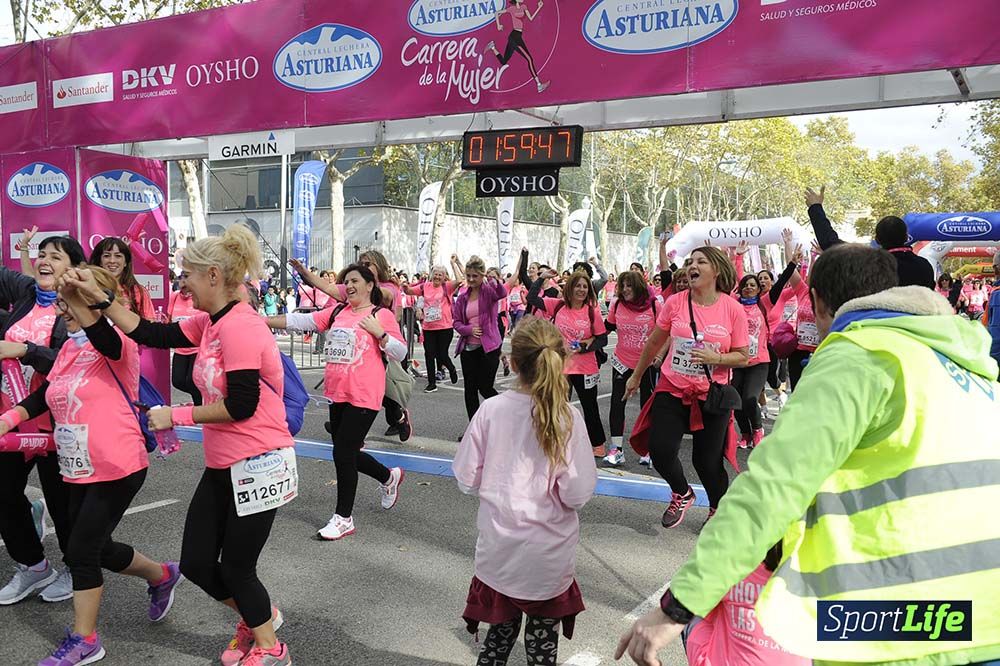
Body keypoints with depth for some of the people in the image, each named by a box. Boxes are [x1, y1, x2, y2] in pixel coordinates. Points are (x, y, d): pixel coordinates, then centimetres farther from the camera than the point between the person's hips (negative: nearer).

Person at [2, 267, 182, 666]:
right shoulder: (69, 348, 10)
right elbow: (43, 397, 16)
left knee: (81, 551, -2)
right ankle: (162, 576, 41)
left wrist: (81, 305, -52)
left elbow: (107, 342, -38)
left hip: (118, 469, -8)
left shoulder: (117, 343, -14)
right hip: (79, 471, 9)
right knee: (95, 549, 17)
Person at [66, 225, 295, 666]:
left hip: (258, 465, -9)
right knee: (196, 563, 14)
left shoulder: (240, 327, -22)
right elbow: (150, 334, 11)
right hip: (222, 466, 9)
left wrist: (177, 415, -14)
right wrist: (97, 297, 6)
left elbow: (241, 405, -24)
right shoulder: (209, 323, 7)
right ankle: (257, 616, 40)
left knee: (236, 568, 7)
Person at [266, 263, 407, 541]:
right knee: (348, 453, 16)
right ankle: (389, 477, 42)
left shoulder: (382, 315, -6)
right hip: (337, 394, 7)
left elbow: (400, 353, -7)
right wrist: (262, 320, -3)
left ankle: (343, 518, 11)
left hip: (364, 396, -7)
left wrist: (378, 332, -18)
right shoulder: (336, 312, 10)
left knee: (343, 453, -5)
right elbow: (301, 321, 4)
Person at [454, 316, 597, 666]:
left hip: (499, 549, 1)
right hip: (549, 555, -1)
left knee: (501, 628, 22)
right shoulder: (567, 418, -16)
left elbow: (467, 480, -6)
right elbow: (577, 494, -16)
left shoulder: (491, 409, -12)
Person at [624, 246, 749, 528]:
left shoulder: (733, 308, -8)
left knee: (707, 461, 3)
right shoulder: (675, 302, -4)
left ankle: (717, 509, 35)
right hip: (672, 390, 2)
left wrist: (715, 358, -21)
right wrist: (636, 377, 17)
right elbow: (654, 343, 9)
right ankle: (682, 495, 25)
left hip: (711, 395, -2)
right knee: (660, 450, -7)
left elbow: (743, 357, -2)